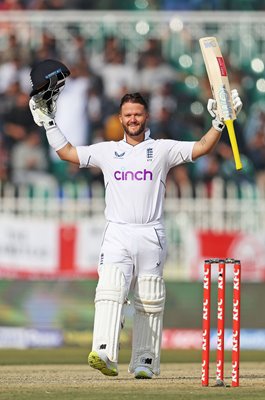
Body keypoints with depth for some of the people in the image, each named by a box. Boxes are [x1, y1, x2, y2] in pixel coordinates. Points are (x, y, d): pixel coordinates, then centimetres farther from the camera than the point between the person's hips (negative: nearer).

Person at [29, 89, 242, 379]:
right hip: (117, 235, 0)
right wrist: (48, 123, 18)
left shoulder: (162, 149, 10)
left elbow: (202, 148, 4)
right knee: (110, 290, -19)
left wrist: (219, 123, -7)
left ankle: (145, 361, 5)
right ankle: (103, 353, -32)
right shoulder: (107, 151, 16)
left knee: (149, 302, 0)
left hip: (151, 236, 0)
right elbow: (67, 152, 21)